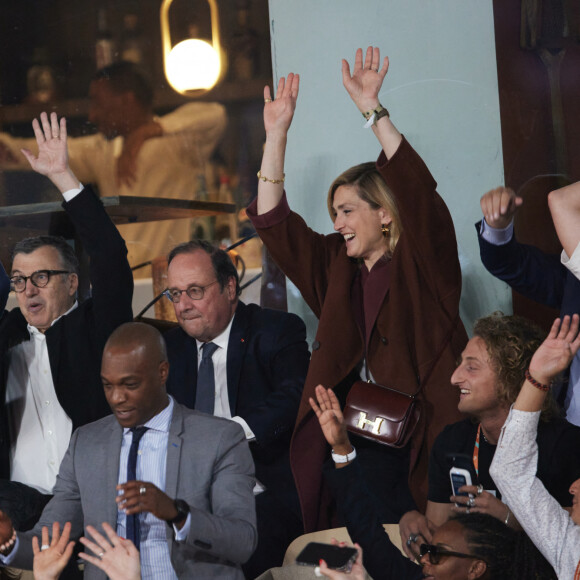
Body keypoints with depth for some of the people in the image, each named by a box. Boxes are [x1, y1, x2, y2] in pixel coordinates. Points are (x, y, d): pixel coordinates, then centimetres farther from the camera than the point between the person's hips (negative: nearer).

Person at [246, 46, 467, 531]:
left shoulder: (422, 263, 3)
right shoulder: (335, 268, 17)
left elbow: (419, 194, -13)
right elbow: (273, 221, 14)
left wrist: (374, 112, -16)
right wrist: (277, 134, 8)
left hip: (423, 444, -4)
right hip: (353, 447, 4)